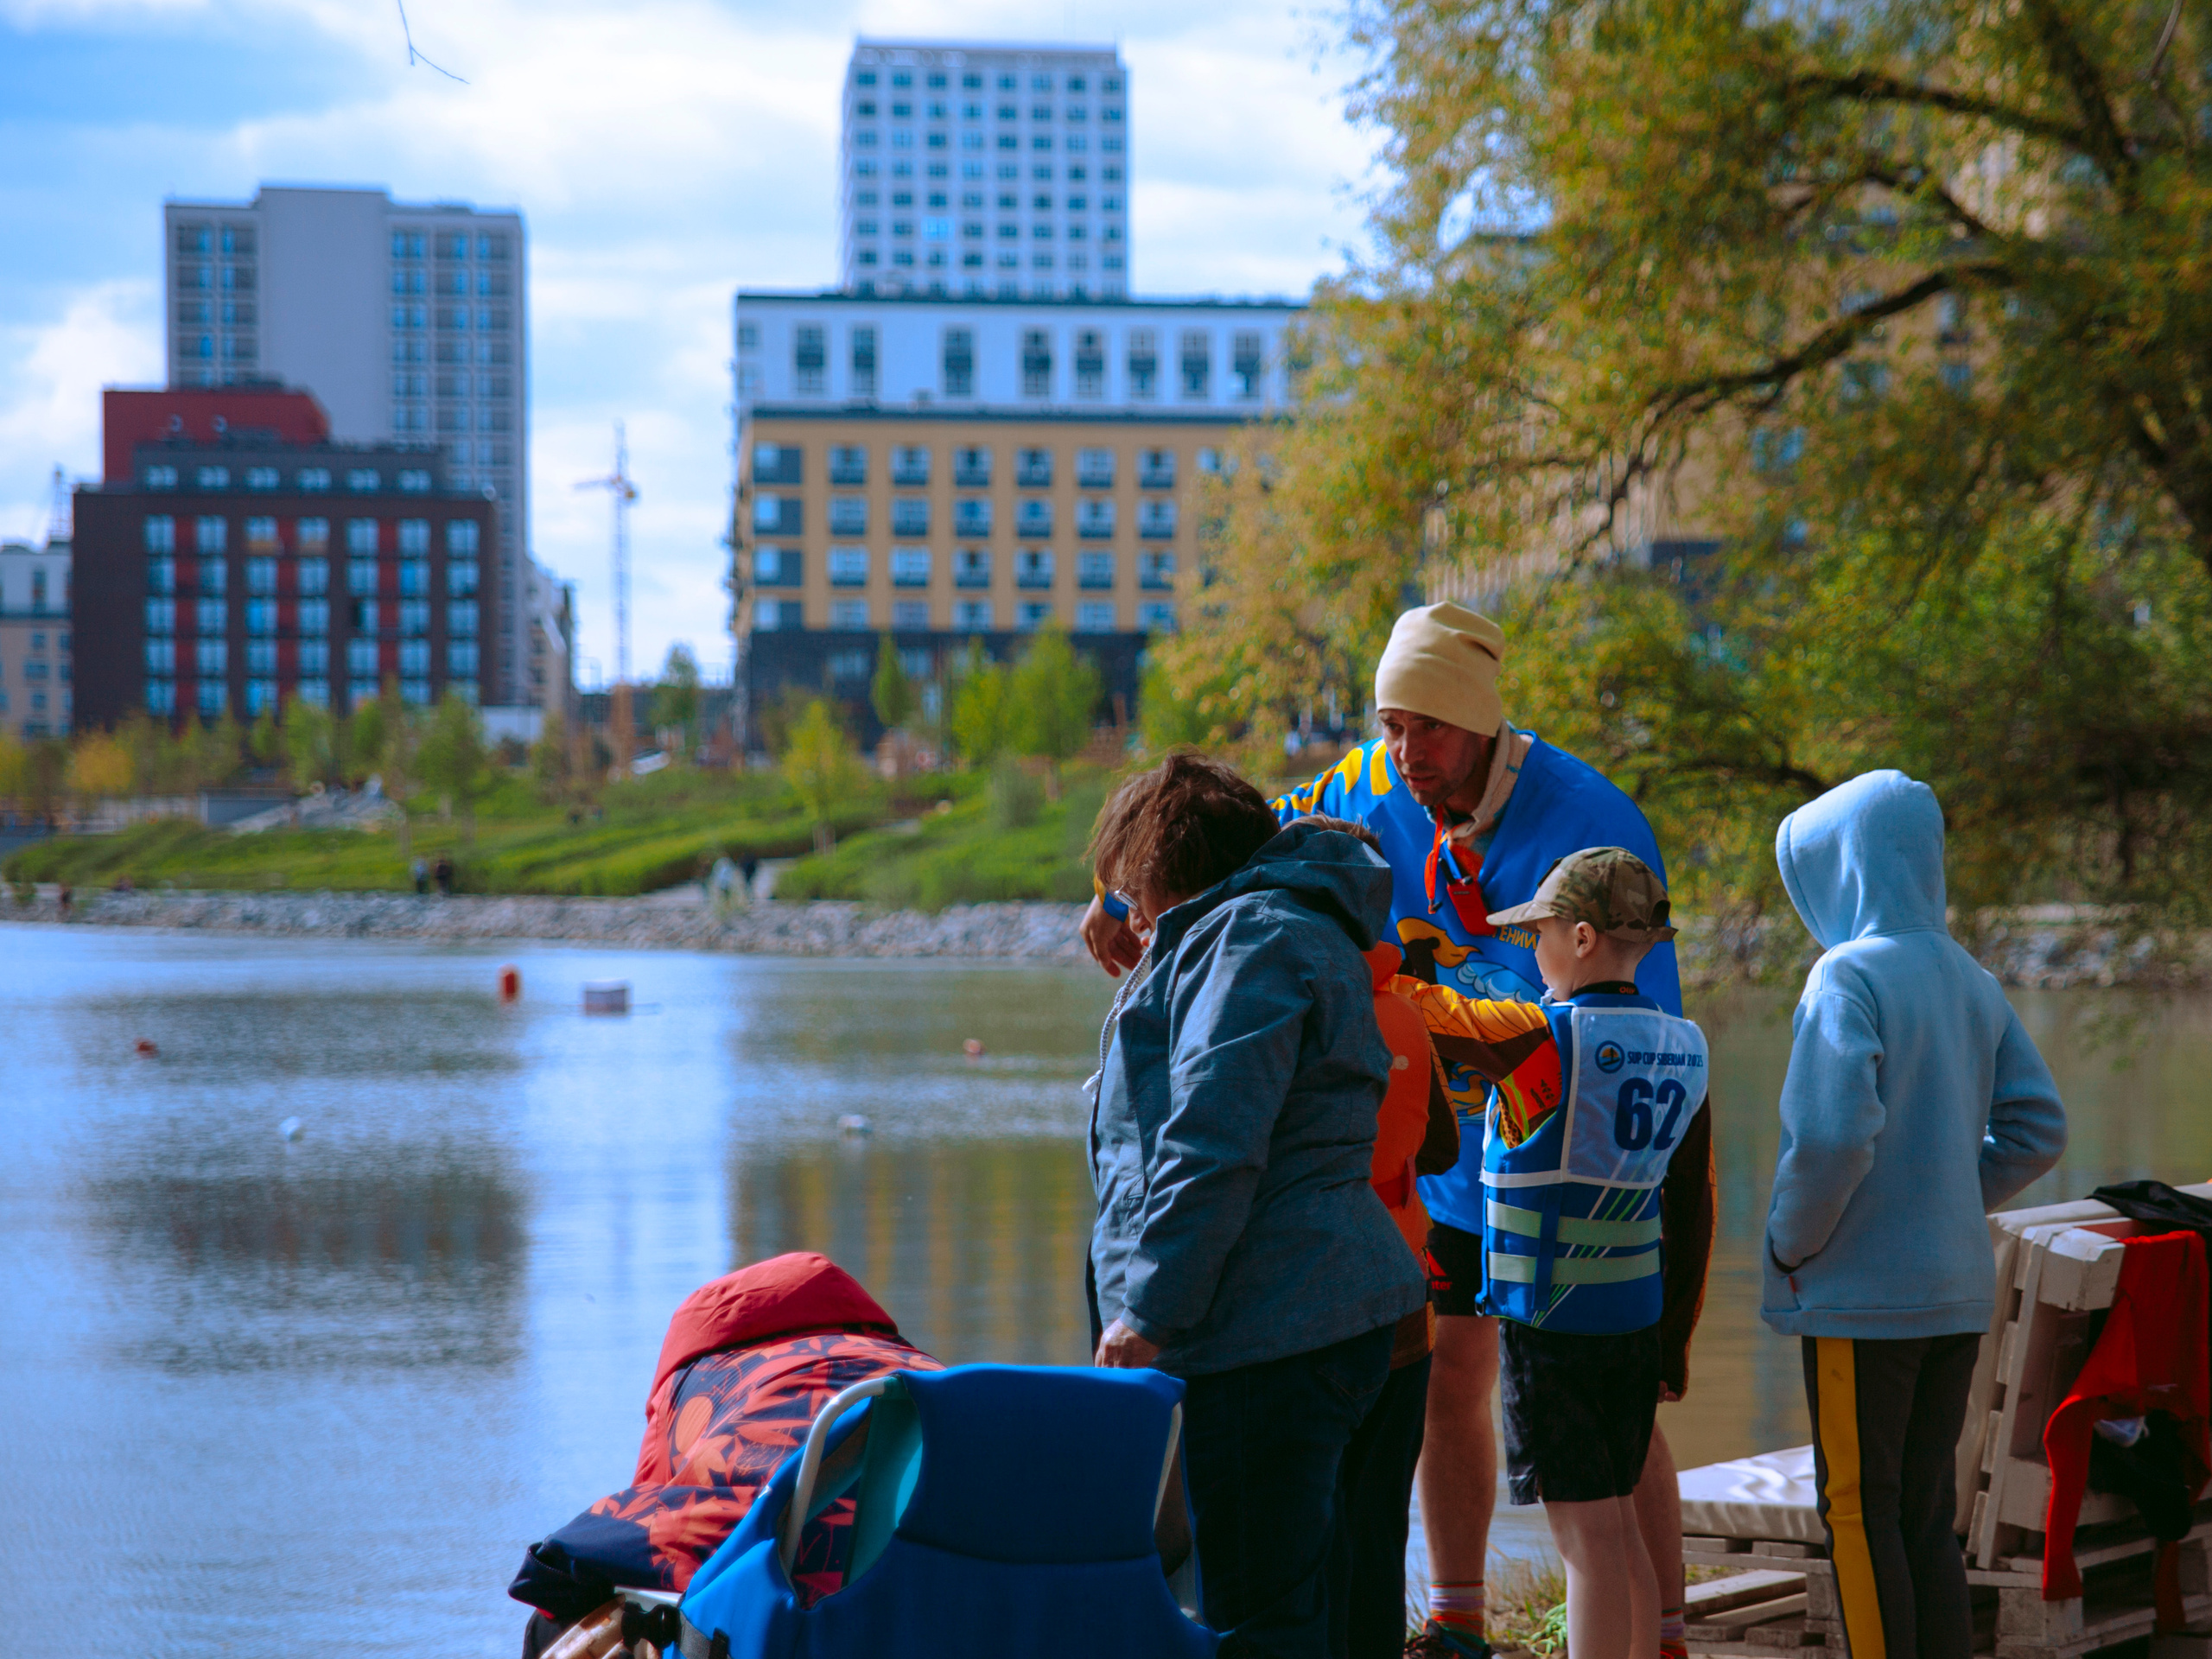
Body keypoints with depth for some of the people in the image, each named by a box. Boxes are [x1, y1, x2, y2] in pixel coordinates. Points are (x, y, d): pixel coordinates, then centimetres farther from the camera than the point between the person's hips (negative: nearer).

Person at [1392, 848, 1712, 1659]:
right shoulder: (1682, 1048, 5)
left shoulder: (1541, 1040, -16)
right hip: (1635, 1319, 7)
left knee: (1588, 1540, -5)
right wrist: (1675, 1342, 17)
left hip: (1548, 1322, -7)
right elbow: (1692, 1209, 10)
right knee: (1619, 1528, 16)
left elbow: (1417, 1006, -6)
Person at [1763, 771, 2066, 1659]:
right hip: (1958, 1289, 7)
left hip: (1861, 1295, -7)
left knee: (1859, 1514, 2)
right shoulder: (1972, 983, 9)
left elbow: (1834, 1136, -25)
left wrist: (1791, 1242, -10)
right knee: (1925, 1516, 14)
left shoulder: (1848, 979, -15)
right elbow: (2036, 1128, 11)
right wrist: (1954, 1202, 13)